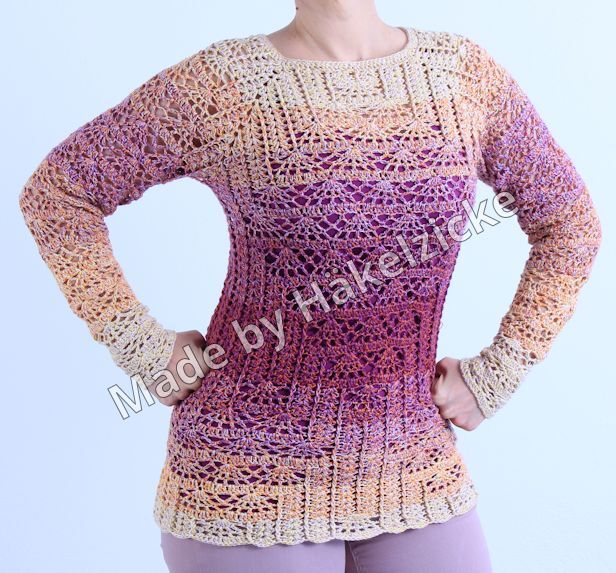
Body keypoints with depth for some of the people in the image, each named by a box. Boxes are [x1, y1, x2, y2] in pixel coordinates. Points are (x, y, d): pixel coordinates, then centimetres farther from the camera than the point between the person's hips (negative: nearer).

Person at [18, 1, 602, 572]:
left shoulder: (466, 75, 0)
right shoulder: (219, 86, -8)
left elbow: (570, 221, 9)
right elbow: (57, 190, 0)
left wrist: (496, 375, 2)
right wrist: (146, 349, -6)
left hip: (412, 464, 4)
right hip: (253, 465, -3)